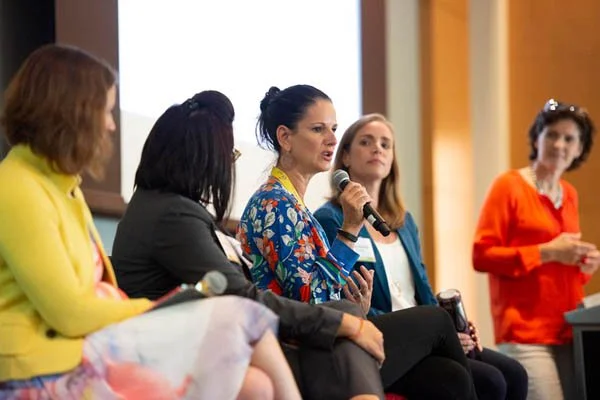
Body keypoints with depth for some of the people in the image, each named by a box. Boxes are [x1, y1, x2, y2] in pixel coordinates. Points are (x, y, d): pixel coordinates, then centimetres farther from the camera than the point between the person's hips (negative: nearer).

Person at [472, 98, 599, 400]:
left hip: (566, 331, 6)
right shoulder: (509, 185, -3)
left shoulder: (569, 194, 15)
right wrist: (546, 252, -14)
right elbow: (481, 255, -9)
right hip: (526, 334, -6)